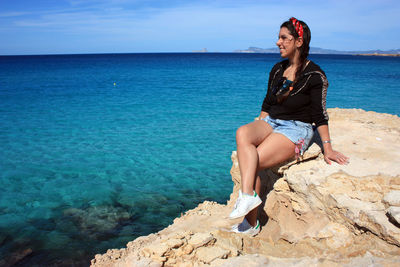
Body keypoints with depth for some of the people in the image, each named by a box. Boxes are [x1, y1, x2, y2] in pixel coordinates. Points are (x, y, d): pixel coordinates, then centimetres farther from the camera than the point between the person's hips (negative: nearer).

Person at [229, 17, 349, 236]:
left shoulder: (314, 75, -6)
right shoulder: (278, 69, 13)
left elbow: (319, 115, -6)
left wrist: (327, 148, -9)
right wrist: (257, 132, 9)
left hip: (296, 129, -6)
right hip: (271, 123, 6)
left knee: (252, 162, -25)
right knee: (242, 133, -29)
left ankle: (251, 224, -15)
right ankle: (248, 194, -36)